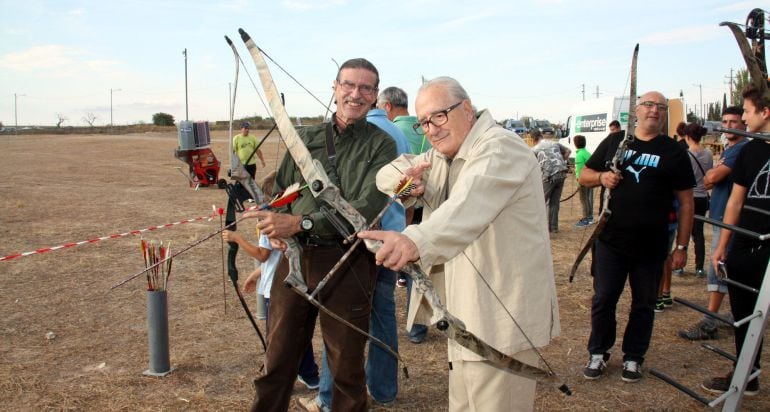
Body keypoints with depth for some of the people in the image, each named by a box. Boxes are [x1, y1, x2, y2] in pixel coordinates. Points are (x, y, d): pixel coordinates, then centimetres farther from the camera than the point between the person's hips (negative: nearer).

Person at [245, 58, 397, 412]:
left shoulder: (380, 145, -3)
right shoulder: (306, 138, 10)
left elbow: (366, 209, -16)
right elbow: (280, 192, 17)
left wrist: (301, 223, -22)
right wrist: (275, 225, -6)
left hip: (346, 264, -3)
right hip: (295, 257, 4)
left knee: (346, 366, 11)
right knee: (278, 360, 13)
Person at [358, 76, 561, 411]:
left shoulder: (500, 148, -17)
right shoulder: (442, 157, 14)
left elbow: (470, 205, -36)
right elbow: (387, 174, 14)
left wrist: (416, 240, -54)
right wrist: (405, 178, -10)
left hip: (503, 316, -9)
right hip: (467, 311, 9)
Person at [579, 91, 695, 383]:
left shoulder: (674, 152, 1)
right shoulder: (614, 142, 6)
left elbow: (686, 202, 2)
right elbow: (584, 176, 13)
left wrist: (681, 246, -3)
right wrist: (601, 177, -11)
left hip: (651, 246, -1)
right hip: (611, 239, 1)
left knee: (644, 304, 11)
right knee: (603, 299, 6)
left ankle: (633, 358, 27)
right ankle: (598, 353, 24)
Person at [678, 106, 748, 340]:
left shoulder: (742, 148, -14)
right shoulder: (728, 150, 18)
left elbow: (712, 178, -19)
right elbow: (711, 179, 18)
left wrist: (712, 174, 1)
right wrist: (714, 173, -1)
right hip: (721, 216, 10)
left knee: (717, 270, -10)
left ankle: (709, 324, -7)